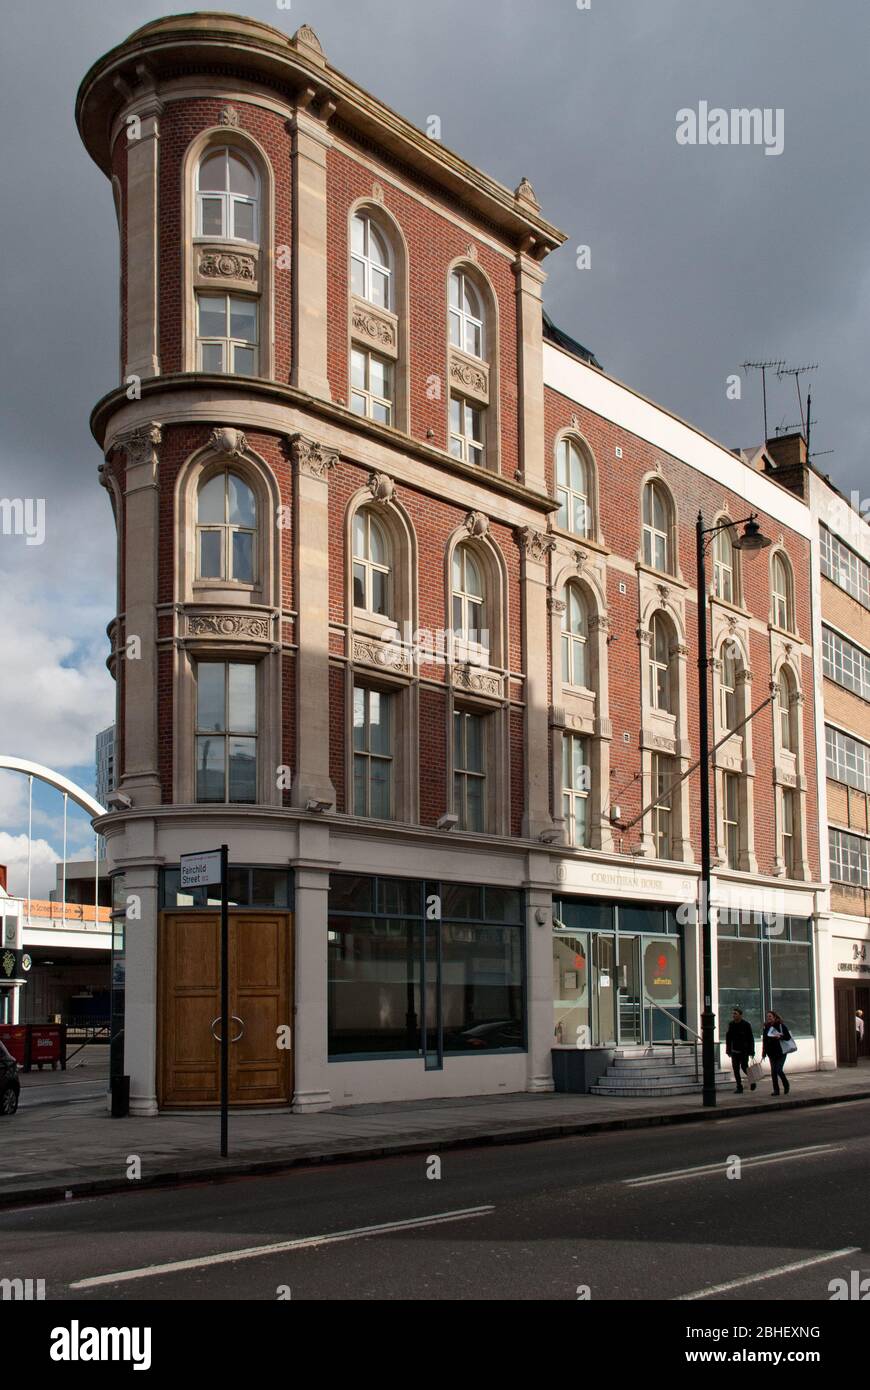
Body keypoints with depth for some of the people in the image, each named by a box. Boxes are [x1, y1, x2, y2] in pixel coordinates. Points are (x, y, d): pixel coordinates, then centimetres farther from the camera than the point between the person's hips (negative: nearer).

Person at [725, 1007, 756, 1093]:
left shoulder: (746, 1024, -9)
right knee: (735, 1069, 1)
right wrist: (728, 1050, 9)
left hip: (744, 1050, -5)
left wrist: (751, 1052, -12)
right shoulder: (731, 1024, 5)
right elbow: (728, 1038, 12)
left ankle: (752, 1080, 20)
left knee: (744, 1066, -9)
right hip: (735, 1050, 5)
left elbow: (751, 1039, -9)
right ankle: (739, 1088, 8)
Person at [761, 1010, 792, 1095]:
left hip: (781, 1052, -5)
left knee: (778, 1070, -13)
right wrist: (764, 1052, 11)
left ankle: (786, 1086, 12)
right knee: (773, 1072, 2)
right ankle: (776, 1090, 9)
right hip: (771, 1053, 5)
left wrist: (780, 1037, -23)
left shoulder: (781, 1026, -5)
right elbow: (765, 1040, 13)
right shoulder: (766, 1027, 9)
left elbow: (788, 1037, -6)